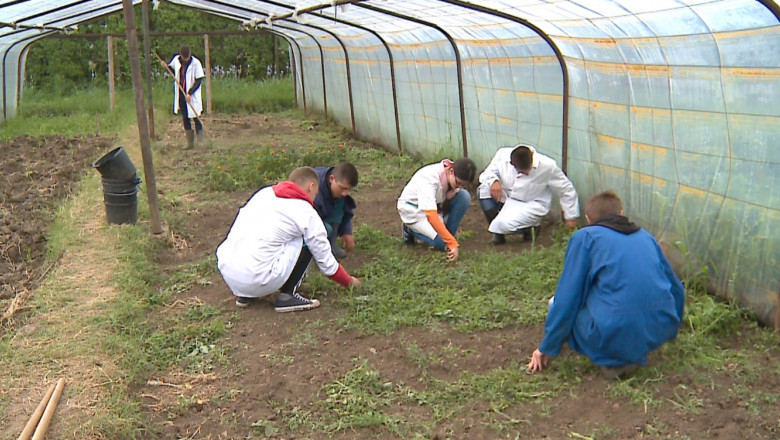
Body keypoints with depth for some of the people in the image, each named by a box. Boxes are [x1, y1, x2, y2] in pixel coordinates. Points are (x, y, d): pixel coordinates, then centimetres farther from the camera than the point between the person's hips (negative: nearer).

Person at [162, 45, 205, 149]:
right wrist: (166, 66, -2)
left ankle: (200, 141, 8)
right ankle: (190, 142, 16)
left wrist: (190, 93, -19)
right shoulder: (176, 60, 0)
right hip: (181, 94, 5)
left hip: (193, 95, -5)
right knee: (185, 118, 8)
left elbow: (198, 81, -12)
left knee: (196, 118, -1)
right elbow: (173, 71, 19)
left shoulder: (195, 63, -13)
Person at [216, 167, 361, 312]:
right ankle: (287, 296, 5)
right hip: (256, 279, -6)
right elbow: (326, 261, 10)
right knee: (306, 243, 8)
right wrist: (349, 281, 30)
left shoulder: (264, 192, 18)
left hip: (225, 272, 6)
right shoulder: (307, 213, 3)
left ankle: (244, 295, 22)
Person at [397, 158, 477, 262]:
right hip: (413, 210, -6)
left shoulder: (458, 177, -15)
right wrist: (452, 243, -47)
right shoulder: (429, 178, -36)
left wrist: (449, 199, -25)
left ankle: (447, 235, -8)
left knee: (464, 196, -19)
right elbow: (431, 215, -44)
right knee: (442, 242, -24)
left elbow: (444, 209, 0)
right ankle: (410, 230, 3)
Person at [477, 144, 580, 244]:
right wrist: (493, 181, -29)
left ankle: (529, 227, 4)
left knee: (503, 224, -30)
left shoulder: (548, 166, -21)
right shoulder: (502, 155, -16)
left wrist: (571, 217, -2)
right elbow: (487, 173, -4)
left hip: (531, 205, -5)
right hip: (506, 198, 5)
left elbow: (566, 190, -9)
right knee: (484, 189, -22)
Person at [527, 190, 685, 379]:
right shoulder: (646, 236, 20)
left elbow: (567, 299, 4)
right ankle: (634, 354, 10)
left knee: (557, 305, 17)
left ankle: (614, 360, 0)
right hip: (660, 333, 6)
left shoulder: (584, 237, 7)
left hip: (615, 338, -6)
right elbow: (676, 289, 27)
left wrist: (547, 348, 12)